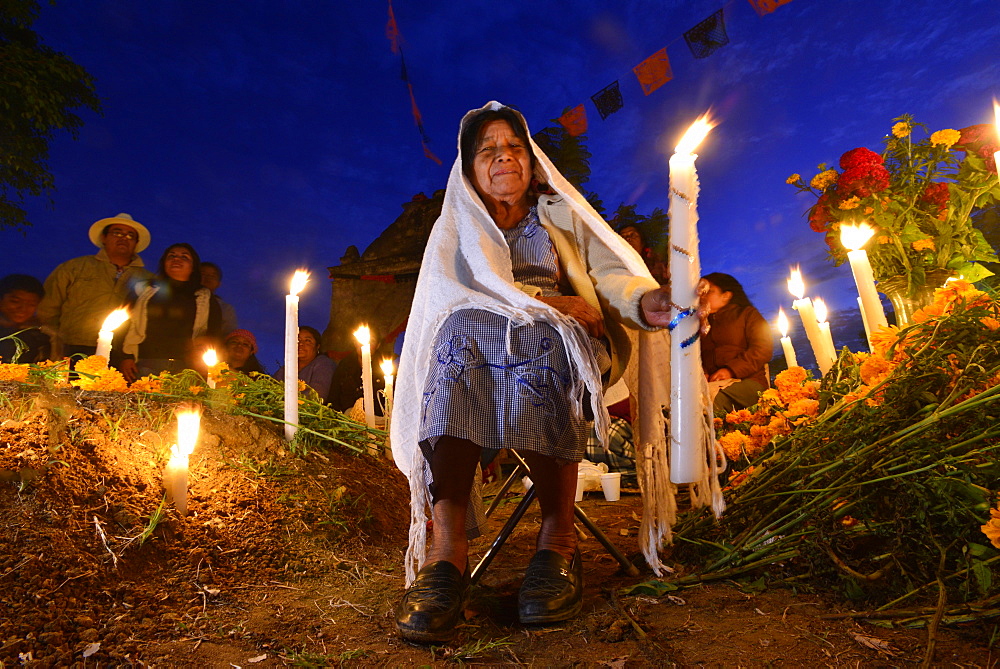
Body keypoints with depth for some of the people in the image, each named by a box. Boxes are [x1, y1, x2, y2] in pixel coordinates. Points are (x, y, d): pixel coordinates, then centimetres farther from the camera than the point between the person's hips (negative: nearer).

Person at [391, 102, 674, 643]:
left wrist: (648, 301, -18)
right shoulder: (454, 227, 23)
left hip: (559, 341, 0)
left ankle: (557, 538, -33)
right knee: (461, 327, -34)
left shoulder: (565, 217, 25)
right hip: (471, 339, 0)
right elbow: (449, 287, 2)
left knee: (542, 336, -35)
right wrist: (547, 303, -10)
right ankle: (447, 547, -44)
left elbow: (613, 272, 7)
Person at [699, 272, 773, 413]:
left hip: (747, 381, -3)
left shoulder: (747, 314, 15)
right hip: (710, 382, 3)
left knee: (714, 399, -37)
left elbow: (763, 348, 0)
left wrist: (731, 370, -11)